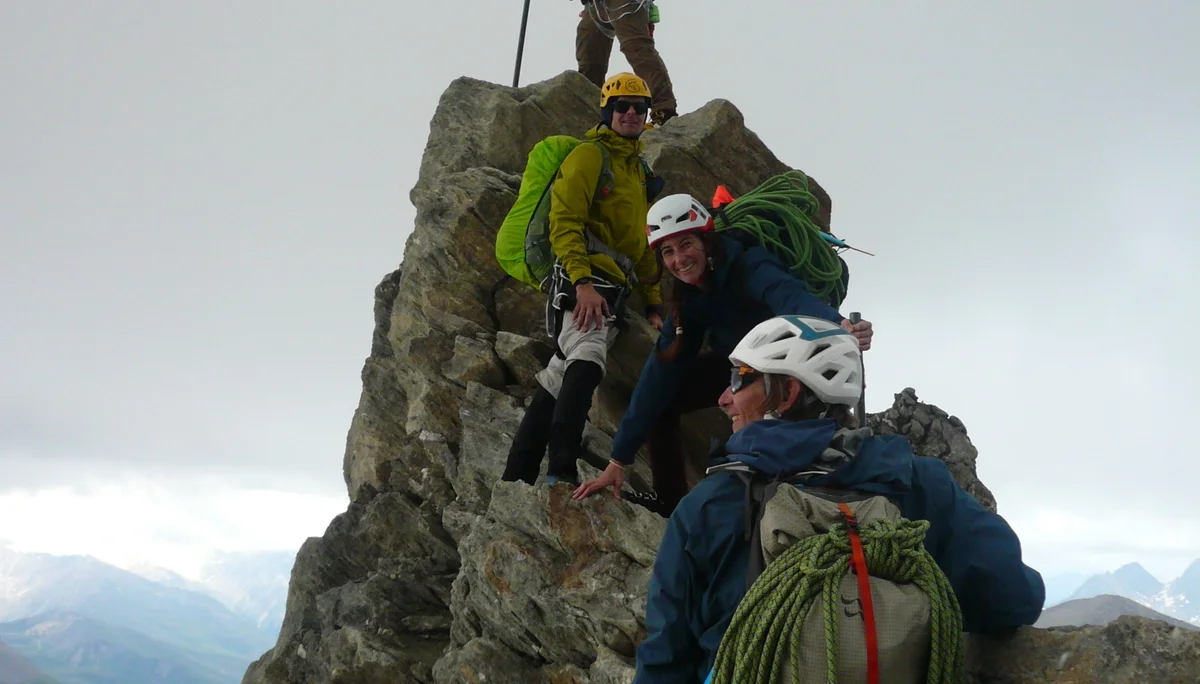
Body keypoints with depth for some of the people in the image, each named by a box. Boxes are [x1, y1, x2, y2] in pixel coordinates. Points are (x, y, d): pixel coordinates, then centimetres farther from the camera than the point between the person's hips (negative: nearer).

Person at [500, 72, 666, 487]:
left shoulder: (638, 169, 28)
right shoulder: (590, 155, 0)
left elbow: (643, 244, 32)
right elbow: (565, 219, -13)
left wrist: (653, 303, 23)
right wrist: (583, 280, -24)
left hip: (612, 290, 9)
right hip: (585, 281, -9)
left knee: (558, 382, 6)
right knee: (587, 361, -28)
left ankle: (517, 478, 7)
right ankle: (561, 472, -37)